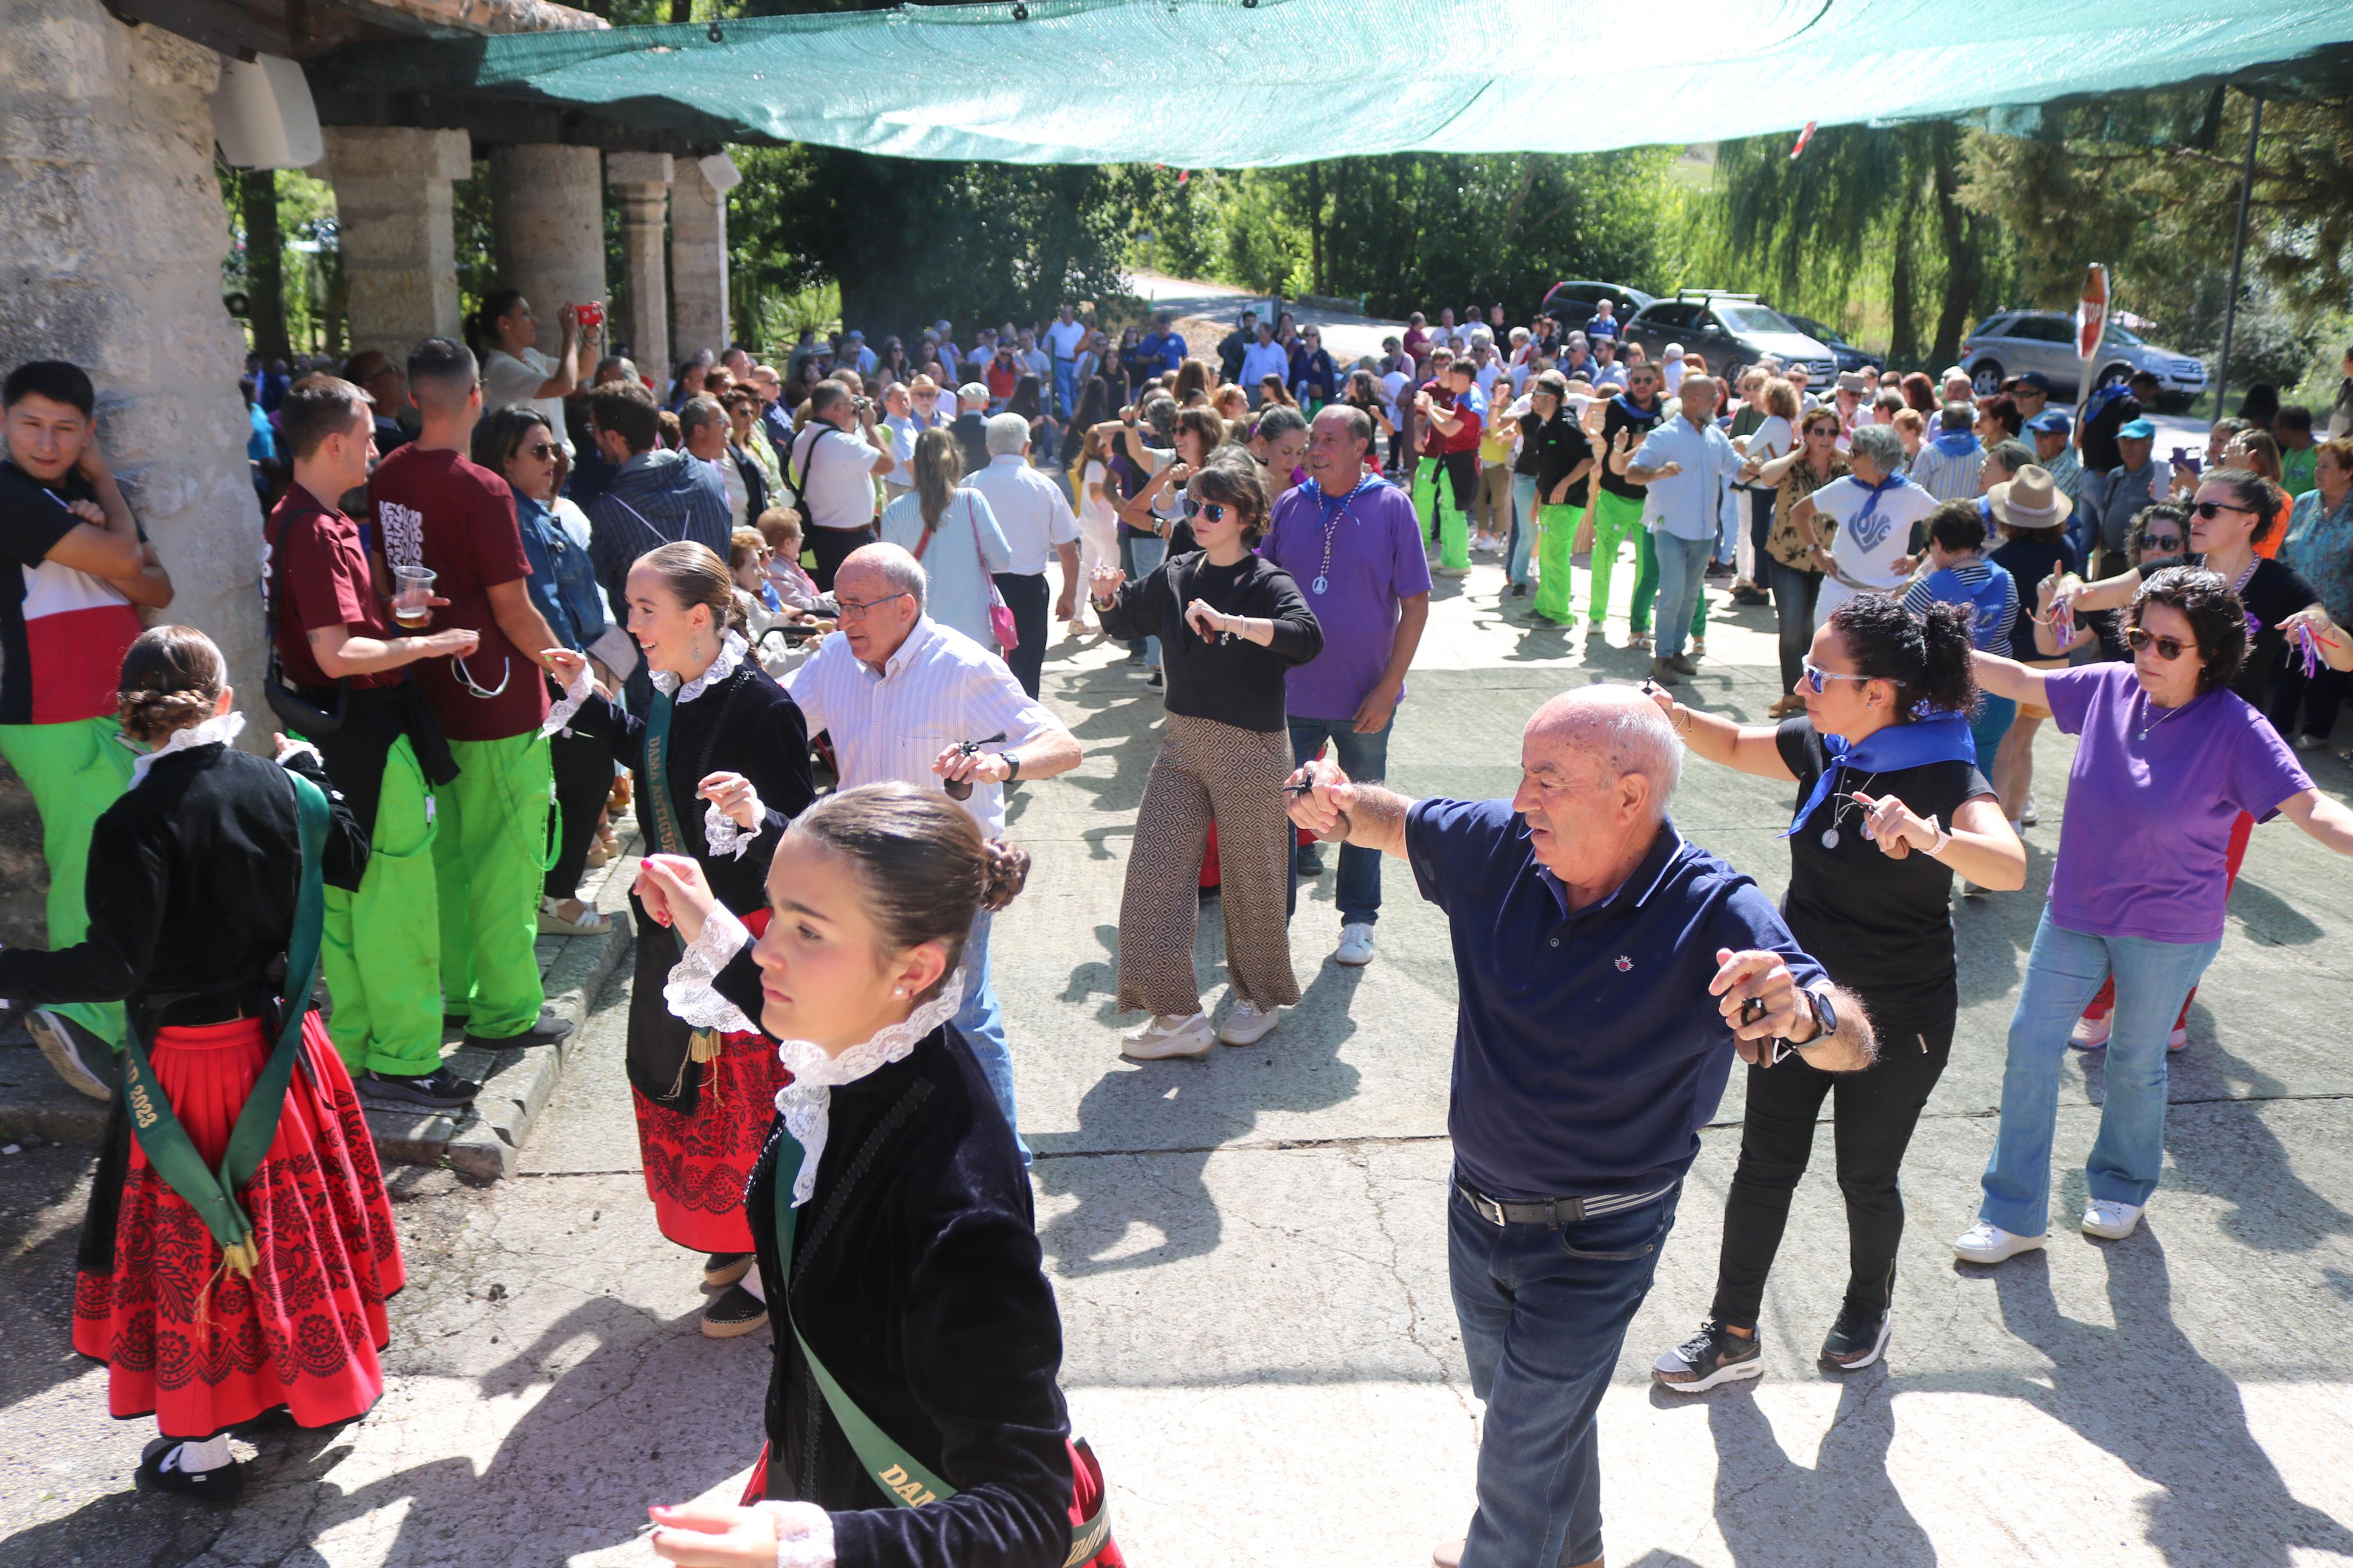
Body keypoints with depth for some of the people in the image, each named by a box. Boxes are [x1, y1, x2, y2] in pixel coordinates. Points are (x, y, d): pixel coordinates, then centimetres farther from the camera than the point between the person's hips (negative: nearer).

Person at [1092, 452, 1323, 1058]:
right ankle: (1176, 1014, 8)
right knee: (1154, 872, 0)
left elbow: (1307, 637, -31)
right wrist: (1108, 599, 2)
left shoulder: (1266, 582, -11)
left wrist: (1229, 622, -39)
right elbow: (1126, 622, 24)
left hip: (1250, 750, -6)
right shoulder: (1175, 575, 7)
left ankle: (1259, 998, 30)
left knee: (1250, 880, 6)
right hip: (1182, 741, 6)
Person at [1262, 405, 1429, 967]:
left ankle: (1358, 920, 29)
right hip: (1291, 693, 2)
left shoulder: (1392, 507, -7)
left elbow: (1415, 604, -6)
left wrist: (1388, 688, -11)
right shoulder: (1290, 507, 0)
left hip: (1364, 698, -2)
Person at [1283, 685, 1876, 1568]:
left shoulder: (1712, 915, -25)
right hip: (1478, 1208, 6)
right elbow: (1395, 824, 5)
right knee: (1510, 1397, 28)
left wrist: (1806, 1015, -55)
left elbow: (1853, 1047, -31)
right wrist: (1336, 804, -18)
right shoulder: (1500, 848, -13)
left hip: (1595, 1242, -6)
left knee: (1523, 1455, 7)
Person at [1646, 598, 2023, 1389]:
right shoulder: (1823, 747, -7)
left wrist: (1930, 837, -63)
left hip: (1896, 1023, -5)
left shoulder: (1945, 776, -24)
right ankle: (1733, 1333, 24)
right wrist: (1676, 716, -11)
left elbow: (2010, 866, -42)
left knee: (1866, 1176, 13)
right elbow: (1735, 744, 11)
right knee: (1765, 1165, 10)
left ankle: (1869, 1303, 43)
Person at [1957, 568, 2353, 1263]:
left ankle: (2123, 1187, 43)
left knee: (2135, 1062, 13)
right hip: (2075, 908, 4)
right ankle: (2014, 1214, 17)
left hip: (2165, 931, -4)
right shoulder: (2111, 687, -7)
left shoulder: (2235, 729, -18)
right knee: (2031, 1043, 4)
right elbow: (2023, 682, 7)